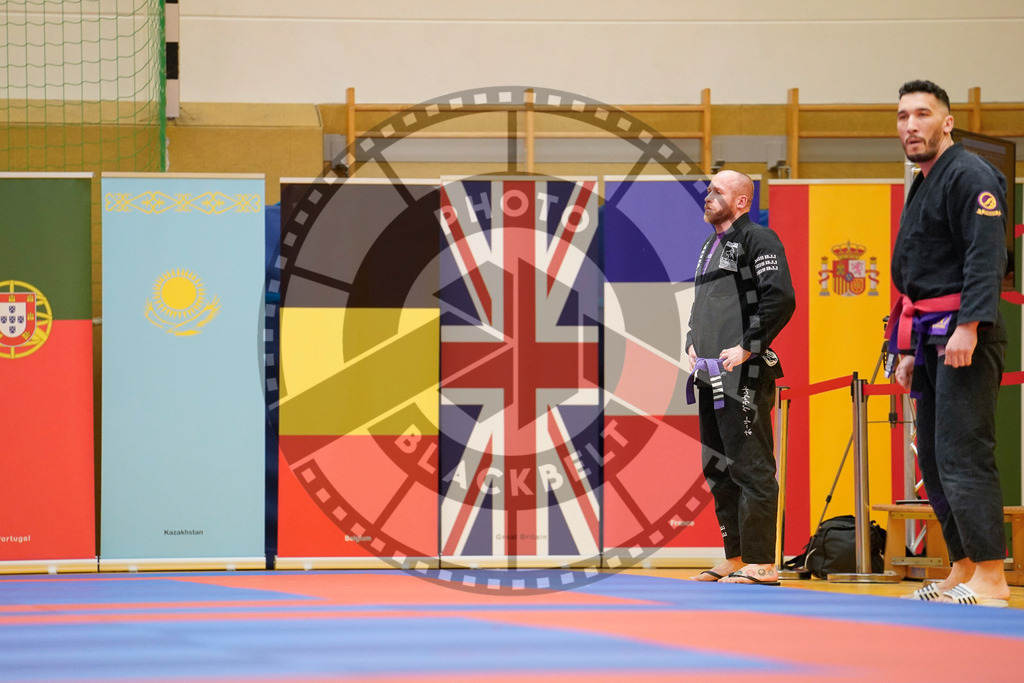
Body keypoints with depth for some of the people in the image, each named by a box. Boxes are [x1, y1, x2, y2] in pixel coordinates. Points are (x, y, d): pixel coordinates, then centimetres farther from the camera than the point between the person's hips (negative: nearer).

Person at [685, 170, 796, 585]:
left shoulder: (757, 240, -8)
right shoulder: (711, 246, 20)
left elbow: (781, 297, -20)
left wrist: (748, 347, -19)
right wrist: (691, 344, 19)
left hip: (743, 378, -10)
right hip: (710, 376, 10)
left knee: (751, 468, -9)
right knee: (718, 471, 12)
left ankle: (760, 563, -8)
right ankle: (735, 557, 19)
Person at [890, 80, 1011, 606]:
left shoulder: (970, 177, -10)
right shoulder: (923, 188, 22)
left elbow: (986, 258, -20)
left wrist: (968, 325, -28)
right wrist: (909, 349, 23)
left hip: (964, 339, -11)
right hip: (932, 341, 11)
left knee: (962, 454, -14)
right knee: (933, 459, 12)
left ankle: (990, 579, -14)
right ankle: (962, 572, 19)